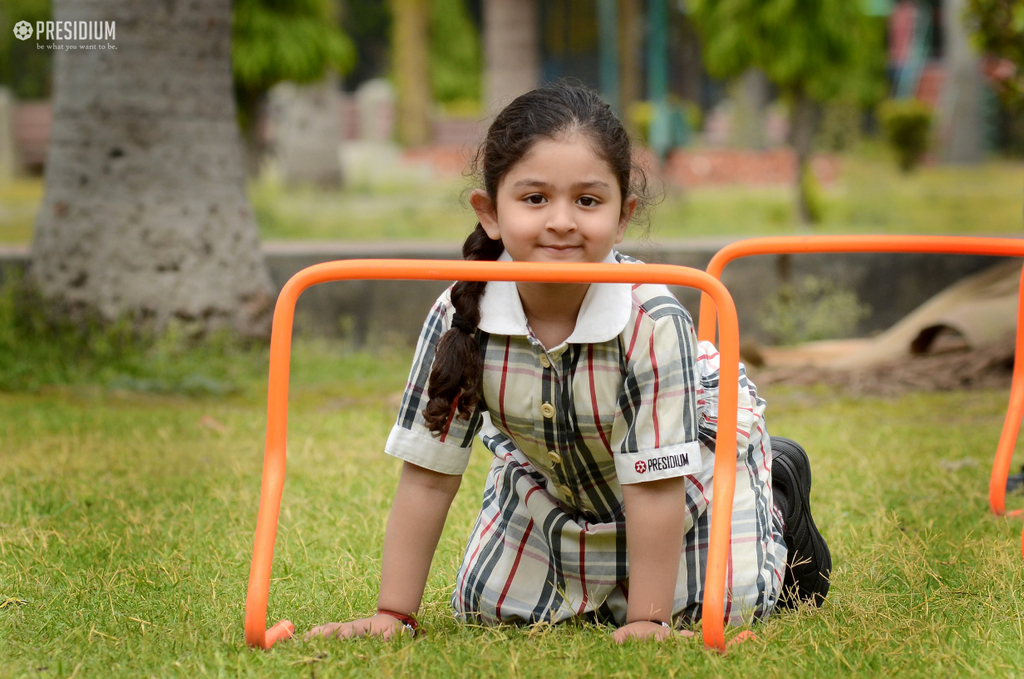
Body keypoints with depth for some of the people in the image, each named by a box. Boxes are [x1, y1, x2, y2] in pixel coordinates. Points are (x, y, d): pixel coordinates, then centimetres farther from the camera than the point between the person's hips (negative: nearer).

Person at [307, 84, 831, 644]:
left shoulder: (654, 321, -41)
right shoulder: (461, 318, -32)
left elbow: (654, 483, -33)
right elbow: (427, 475, -24)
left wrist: (647, 620, -31)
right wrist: (392, 614, -23)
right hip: (548, 473, 3)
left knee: (723, 608, -6)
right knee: (486, 608, 3)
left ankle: (777, 494, 25)